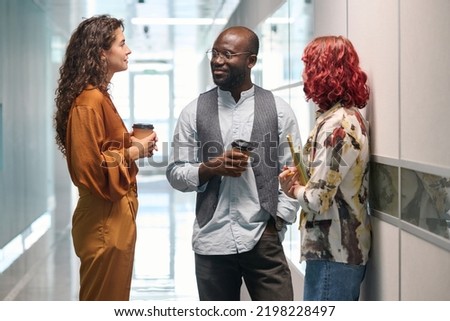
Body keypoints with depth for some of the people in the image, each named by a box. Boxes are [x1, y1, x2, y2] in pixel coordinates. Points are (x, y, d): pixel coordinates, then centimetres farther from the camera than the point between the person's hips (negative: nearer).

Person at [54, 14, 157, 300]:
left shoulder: (97, 96, 12)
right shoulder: (90, 101, -18)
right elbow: (91, 167, -24)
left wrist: (132, 143, 6)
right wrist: (135, 151, -14)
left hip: (113, 218, 10)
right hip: (105, 222, -10)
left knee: (112, 301, 17)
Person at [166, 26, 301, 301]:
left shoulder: (279, 110, 2)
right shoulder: (194, 112, 4)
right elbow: (175, 173, 5)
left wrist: (276, 224, -6)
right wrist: (212, 168, -12)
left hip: (263, 239, -1)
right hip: (212, 241, 1)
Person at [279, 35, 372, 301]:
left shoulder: (336, 124, -19)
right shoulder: (353, 116, 11)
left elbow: (318, 201, -22)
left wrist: (295, 189, -2)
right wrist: (303, 179, 3)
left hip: (332, 254, -10)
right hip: (346, 248, 10)